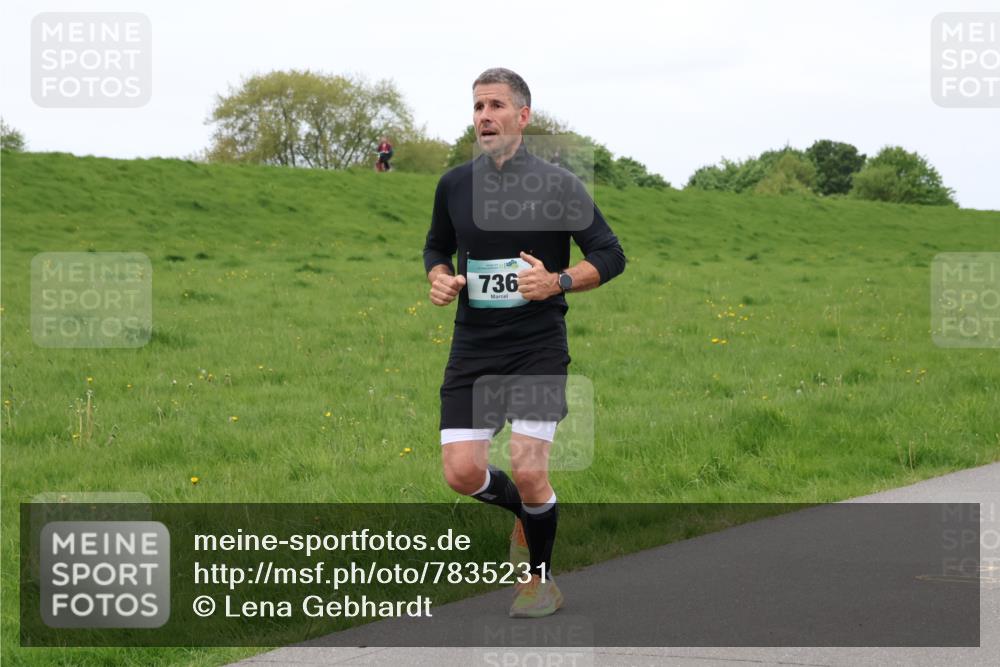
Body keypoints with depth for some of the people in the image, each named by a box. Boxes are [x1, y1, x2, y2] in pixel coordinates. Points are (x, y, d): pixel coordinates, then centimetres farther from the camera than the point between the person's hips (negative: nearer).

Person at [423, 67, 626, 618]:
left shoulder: (556, 185, -5)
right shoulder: (454, 185, 6)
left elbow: (610, 255, -2)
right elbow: (437, 247, 22)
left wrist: (558, 282, -18)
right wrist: (439, 277, 0)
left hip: (538, 348, -4)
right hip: (472, 348, 4)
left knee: (528, 471, -12)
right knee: (461, 472, -6)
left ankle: (540, 581, 12)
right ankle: (525, 510, 29)